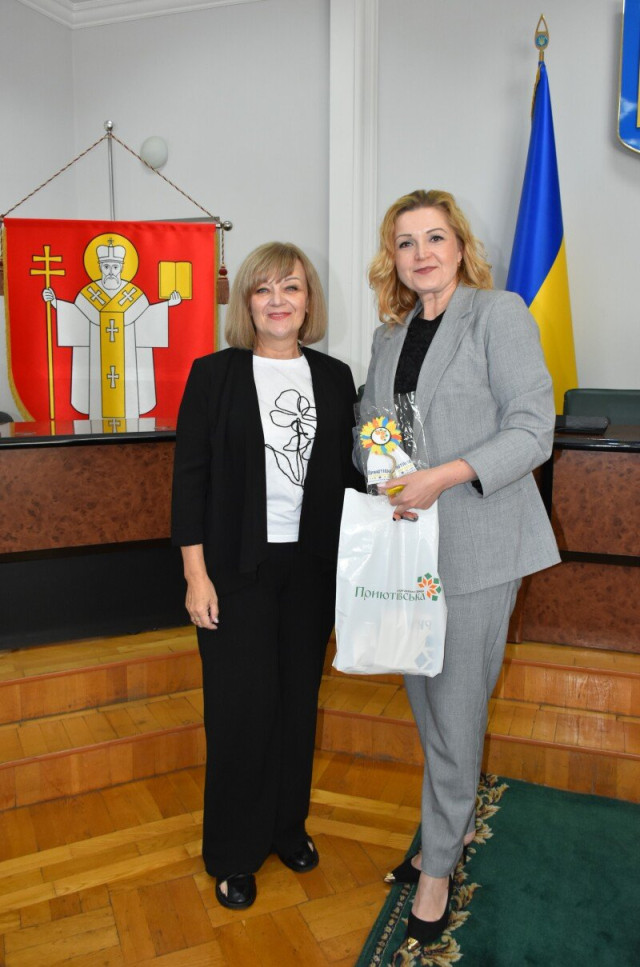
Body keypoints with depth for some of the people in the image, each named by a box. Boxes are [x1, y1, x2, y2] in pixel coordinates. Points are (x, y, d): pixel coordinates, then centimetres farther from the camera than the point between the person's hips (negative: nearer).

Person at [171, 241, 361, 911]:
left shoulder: (335, 377, 5)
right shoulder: (214, 374, -4)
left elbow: (347, 472, 8)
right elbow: (190, 476, -5)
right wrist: (196, 574, -9)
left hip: (311, 565, 3)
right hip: (237, 567, -3)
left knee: (299, 698, 13)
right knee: (241, 703, 4)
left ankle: (288, 824, 36)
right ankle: (234, 852, 26)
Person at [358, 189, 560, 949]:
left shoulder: (499, 314, -5)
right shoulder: (390, 335, 14)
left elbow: (532, 429, -12)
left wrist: (445, 477, -23)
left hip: (475, 544, -6)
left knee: (455, 707, 3)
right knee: (424, 695, 15)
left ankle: (440, 865, 24)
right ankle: (455, 825, 39)